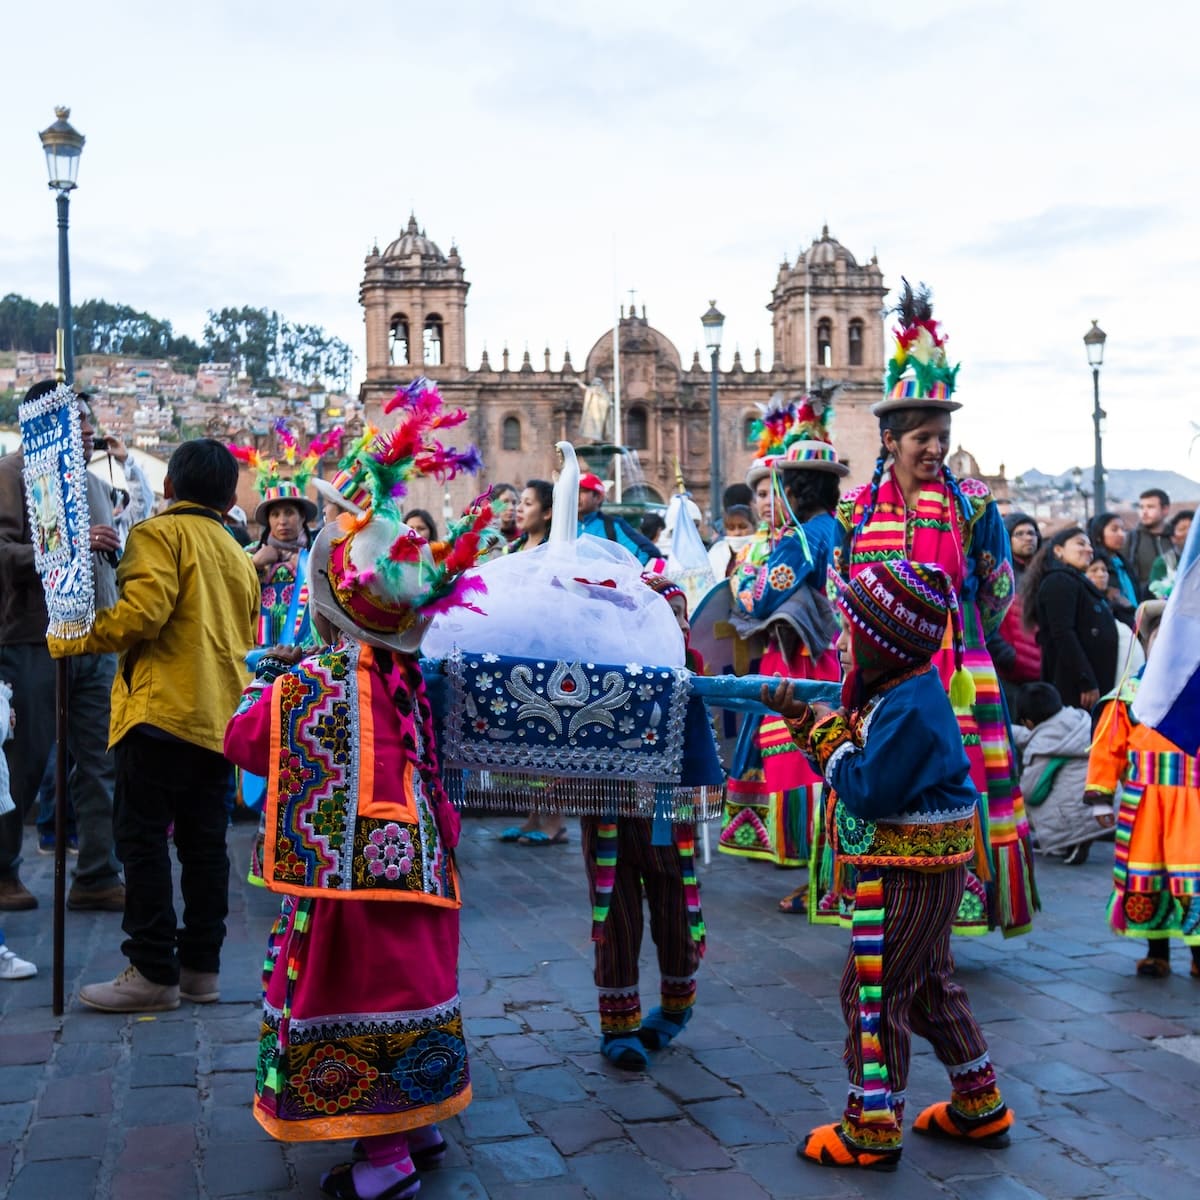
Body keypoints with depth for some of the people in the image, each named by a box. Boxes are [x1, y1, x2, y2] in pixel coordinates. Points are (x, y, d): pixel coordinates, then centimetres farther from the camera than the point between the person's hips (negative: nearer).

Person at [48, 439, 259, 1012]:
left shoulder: (159, 533, -2)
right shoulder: (239, 556, 19)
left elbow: (142, 612, -17)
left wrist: (72, 640, -7)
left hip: (164, 708, -7)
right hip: (221, 717, 7)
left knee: (143, 839, -3)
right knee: (204, 844, 9)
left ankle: (153, 972, -3)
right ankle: (201, 967, 12)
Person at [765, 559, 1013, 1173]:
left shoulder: (909, 707, -24)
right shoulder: (898, 691, 7)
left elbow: (866, 791, -26)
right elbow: (866, 760, 11)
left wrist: (830, 738, -13)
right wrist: (804, 718, 3)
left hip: (908, 874, -11)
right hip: (922, 868, 11)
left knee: (873, 989, -2)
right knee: (929, 984, 21)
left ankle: (873, 1128, 9)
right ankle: (979, 1105, 33)